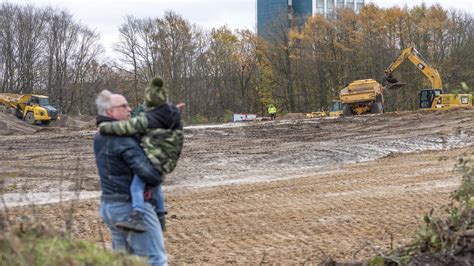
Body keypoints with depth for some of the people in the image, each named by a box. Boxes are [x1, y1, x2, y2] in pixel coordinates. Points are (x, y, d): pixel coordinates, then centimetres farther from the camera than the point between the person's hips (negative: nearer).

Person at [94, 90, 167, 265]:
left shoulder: (99, 138, 10)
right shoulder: (123, 139, -19)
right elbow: (147, 172, -29)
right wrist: (158, 178, -6)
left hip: (108, 205, 9)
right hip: (131, 206, -9)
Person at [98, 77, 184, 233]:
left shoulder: (148, 119, -14)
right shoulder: (172, 114, 9)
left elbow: (127, 127, -16)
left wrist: (105, 127, -5)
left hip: (153, 159, -9)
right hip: (167, 160, 9)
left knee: (137, 185, -18)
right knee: (154, 184, 30)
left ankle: (137, 218, -36)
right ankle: (160, 217, 40)